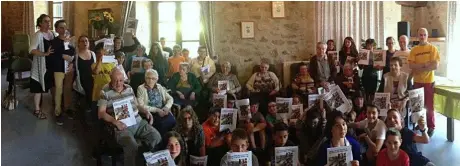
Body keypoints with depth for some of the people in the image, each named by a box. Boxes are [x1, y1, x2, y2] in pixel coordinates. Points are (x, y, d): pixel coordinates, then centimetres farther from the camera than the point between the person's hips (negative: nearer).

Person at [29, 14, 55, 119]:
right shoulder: (37, 35, -14)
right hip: (41, 65, -6)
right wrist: (45, 54, -33)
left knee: (53, 85, 17)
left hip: (52, 64, 6)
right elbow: (31, 50, -24)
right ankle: (37, 110, 9)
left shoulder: (52, 34, 6)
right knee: (39, 87, 1)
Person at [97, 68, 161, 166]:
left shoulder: (129, 88, 15)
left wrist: (146, 112, 5)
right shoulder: (105, 92, -1)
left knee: (157, 138, -14)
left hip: (138, 122, 5)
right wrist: (115, 122, -20)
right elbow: (101, 113, -4)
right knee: (132, 145, -33)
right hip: (122, 126, -5)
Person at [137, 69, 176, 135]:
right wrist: (156, 110, -15)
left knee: (172, 121, -27)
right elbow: (141, 106, -10)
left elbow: (170, 98, 16)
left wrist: (167, 107, -6)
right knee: (162, 123, -32)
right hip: (150, 113, -4)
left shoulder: (159, 87, 15)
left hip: (162, 111, 4)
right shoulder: (141, 88, 0)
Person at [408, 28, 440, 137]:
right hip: (417, 81, 3)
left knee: (429, 105, -1)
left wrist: (419, 68, -13)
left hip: (429, 81, -3)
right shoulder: (414, 50, 5)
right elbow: (411, 65, -5)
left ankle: (431, 127, 6)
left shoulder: (433, 48, -4)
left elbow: (435, 65, -13)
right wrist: (425, 64, -16)